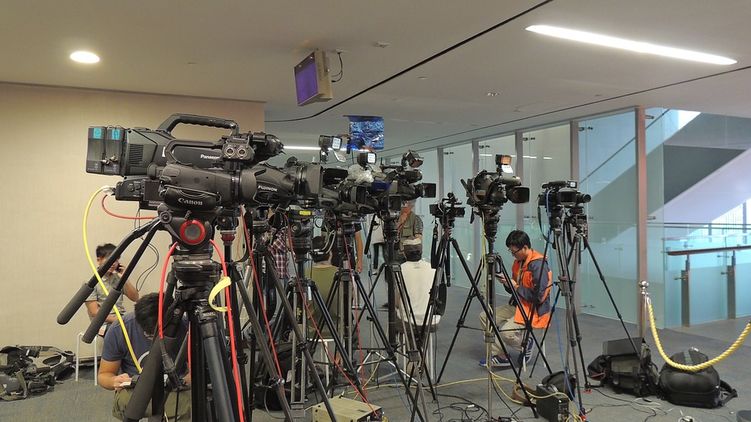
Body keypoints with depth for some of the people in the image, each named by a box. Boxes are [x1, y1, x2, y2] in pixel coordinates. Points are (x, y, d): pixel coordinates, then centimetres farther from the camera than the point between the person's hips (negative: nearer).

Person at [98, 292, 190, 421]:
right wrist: (115, 381, -23)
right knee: (125, 399, -34)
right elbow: (103, 375, 1)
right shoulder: (118, 331, -13)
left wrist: (184, 380, -27)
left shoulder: (185, 328, -16)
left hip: (174, 391, -1)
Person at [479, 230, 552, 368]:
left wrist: (516, 287, -18)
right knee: (485, 316, -1)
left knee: (506, 331, -30)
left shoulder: (538, 264, -21)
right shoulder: (519, 261, 6)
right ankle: (497, 354, 3)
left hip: (535, 311, -10)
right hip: (518, 306, 10)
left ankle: (525, 343, 2)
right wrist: (507, 282, -4)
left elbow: (539, 296, -26)